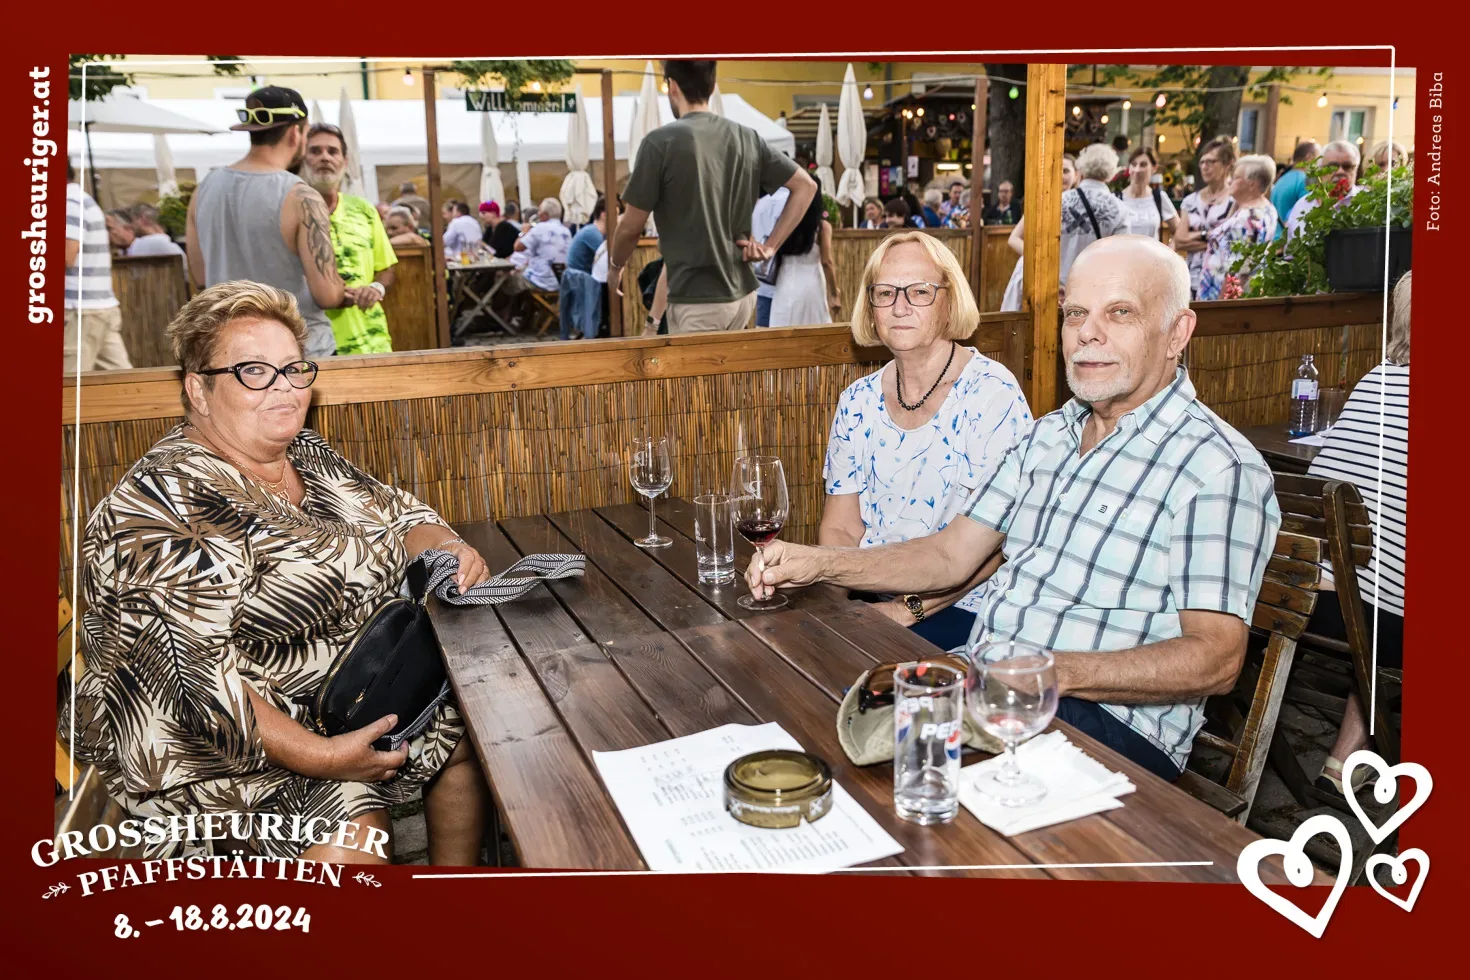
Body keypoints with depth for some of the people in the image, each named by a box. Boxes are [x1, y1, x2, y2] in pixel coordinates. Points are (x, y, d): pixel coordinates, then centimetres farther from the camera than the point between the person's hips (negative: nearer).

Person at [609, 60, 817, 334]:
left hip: (696, 300, -6)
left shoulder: (661, 141, -11)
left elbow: (631, 228, -6)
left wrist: (615, 266, 14)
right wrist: (771, 246, 7)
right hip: (742, 293, 6)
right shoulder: (748, 138, 6)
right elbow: (805, 186, 10)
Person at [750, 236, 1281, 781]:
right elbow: (951, 557, 14)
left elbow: (1215, 659, -17)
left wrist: (1054, 671, -30)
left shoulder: (1220, 470, -11)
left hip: (1109, 720, -7)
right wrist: (818, 564, 1)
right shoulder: (1049, 435, 15)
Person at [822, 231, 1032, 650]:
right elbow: (838, 529, 10)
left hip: (959, 612, -5)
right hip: (867, 601, 5)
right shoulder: (858, 403, 8)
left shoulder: (992, 393, -9)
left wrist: (904, 611, -19)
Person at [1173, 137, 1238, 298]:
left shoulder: (1236, 200, -3)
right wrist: (1210, 235, -4)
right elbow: (1179, 239, 4)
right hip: (1193, 279, 5)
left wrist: (1192, 238, -5)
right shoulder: (1191, 200, 12)